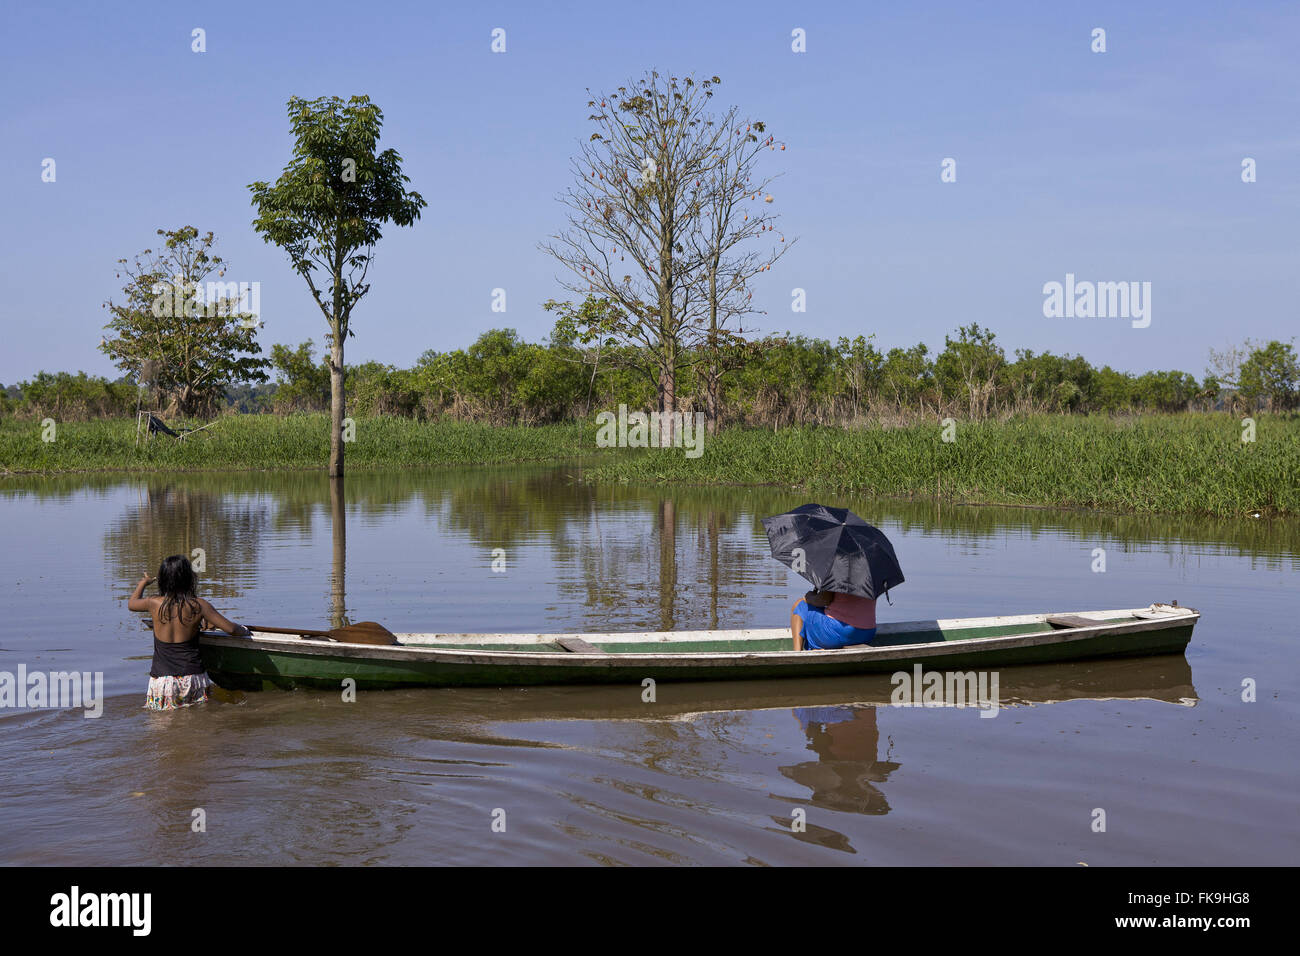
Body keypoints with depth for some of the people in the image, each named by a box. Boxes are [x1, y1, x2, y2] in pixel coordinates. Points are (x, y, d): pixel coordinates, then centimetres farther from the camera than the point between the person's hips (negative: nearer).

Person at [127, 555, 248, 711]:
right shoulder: (199, 606, -7)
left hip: (161, 679, 1)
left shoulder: (154, 604, -3)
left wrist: (143, 583, 40)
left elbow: (131, 604, 21)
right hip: (192, 678, -1)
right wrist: (244, 630, 22)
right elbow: (230, 628, -2)